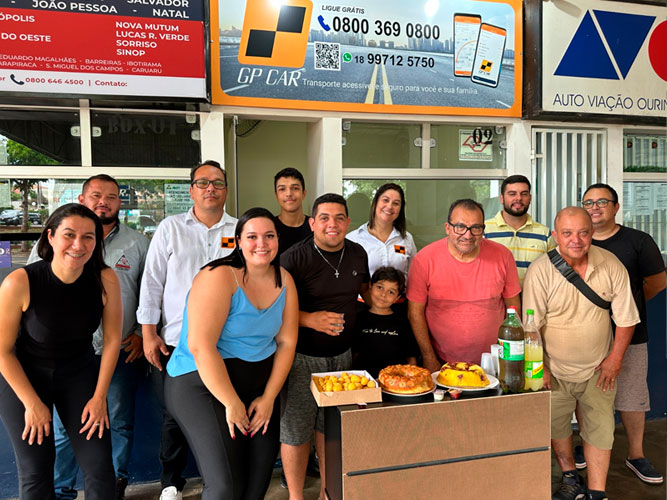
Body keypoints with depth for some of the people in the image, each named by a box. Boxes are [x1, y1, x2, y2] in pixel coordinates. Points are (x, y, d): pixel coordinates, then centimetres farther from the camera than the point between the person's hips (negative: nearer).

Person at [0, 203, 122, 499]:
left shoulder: (106, 280, -19)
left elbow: (112, 339, -7)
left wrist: (99, 397, -4)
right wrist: (32, 404, -9)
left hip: (79, 372, 2)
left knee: (100, 468, -2)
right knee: (34, 474, 1)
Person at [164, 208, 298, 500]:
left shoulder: (284, 281, 3)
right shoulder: (220, 277, -16)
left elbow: (286, 342, 4)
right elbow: (200, 346, -22)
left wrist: (269, 397, -3)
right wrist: (232, 403, -17)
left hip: (260, 384, 6)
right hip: (202, 384, -6)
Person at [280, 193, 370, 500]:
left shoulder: (357, 254, 2)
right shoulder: (294, 258, -15)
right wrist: (310, 319, -26)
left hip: (342, 354, 5)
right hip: (303, 357, -4)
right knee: (296, 429, 4)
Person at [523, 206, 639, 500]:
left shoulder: (611, 265, -11)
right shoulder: (540, 270, -19)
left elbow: (626, 317, -1)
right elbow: (531, 326, -14)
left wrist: (615, 359, -1)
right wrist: (538, 367, -11)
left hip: (598, 368, 1)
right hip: (556, 370, -1)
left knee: (600, 429, 8)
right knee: (556, 426, 16)